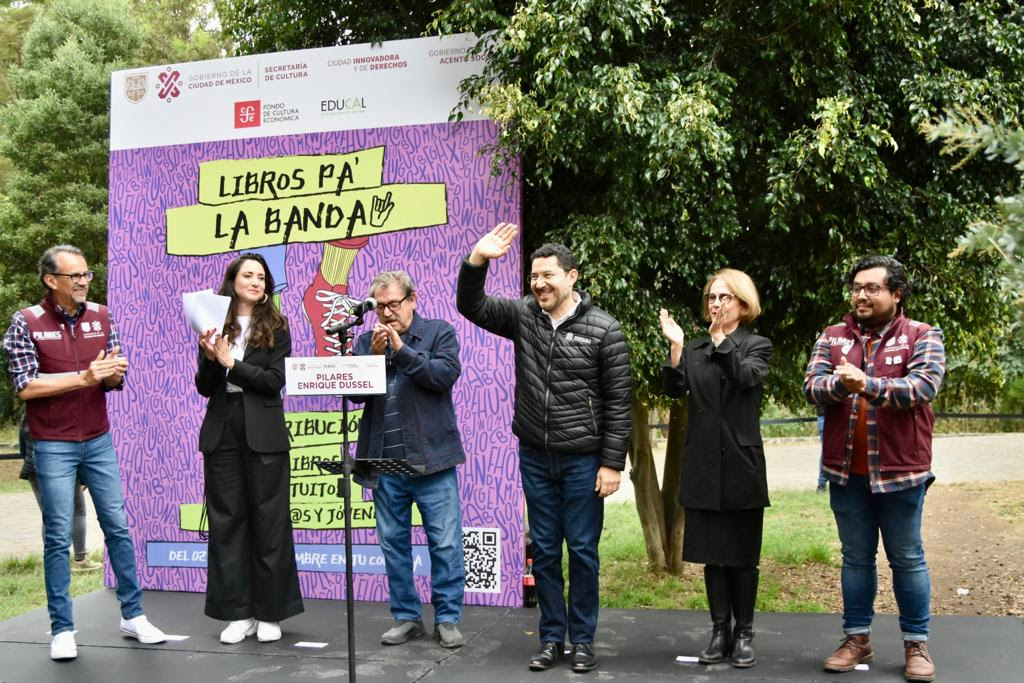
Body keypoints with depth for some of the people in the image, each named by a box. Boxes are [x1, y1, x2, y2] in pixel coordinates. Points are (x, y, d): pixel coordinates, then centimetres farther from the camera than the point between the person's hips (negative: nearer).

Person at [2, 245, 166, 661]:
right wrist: (83, 378, -20)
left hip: (99, 441, 4)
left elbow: (114, 381, 7)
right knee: (58, 538, 1)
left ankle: (133, 616, 17)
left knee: (118, 527, 7)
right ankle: (62, 630, 10)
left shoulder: (101, 317, 3)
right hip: (53, 447, -4)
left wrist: (114, 373, -16)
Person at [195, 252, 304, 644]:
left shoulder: (276, 328, 2)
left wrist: (230, 362, -13)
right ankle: (237, 613, 14)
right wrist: (209, 358, -14)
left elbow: (274, 382, -8)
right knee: (226, 522, 5)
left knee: (269, 522, 2)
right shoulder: (215, 326, 7)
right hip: (222, 433, 2)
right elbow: (204, 388, 4)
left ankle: (270, 614, 12)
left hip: (263, 434, -2)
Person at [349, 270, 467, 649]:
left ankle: (447, 619, 11)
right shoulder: (367, 340, 10)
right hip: (384, 462, 3)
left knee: (445, 543, 0)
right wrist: (374, 355, -13)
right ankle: (406, 617, 22)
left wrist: (402, 350, -16)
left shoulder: (440, 333, 2)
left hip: (431, 458, -3)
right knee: (393, 543, 10)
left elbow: (446, 375, -14)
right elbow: (355, 392, 1)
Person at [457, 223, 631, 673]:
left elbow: (618, 402, -7)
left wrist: (612, 463, -10)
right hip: (535, 458, 4)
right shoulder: (522, 316, 3)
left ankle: (583, 640, 18)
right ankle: (551, 638, 22)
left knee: (582, 551, 5)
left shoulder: (604, 330, -8)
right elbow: (471, 306, 0)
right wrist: (478, 260, -17)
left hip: (583, 461, -3)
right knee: (544, 551, 11)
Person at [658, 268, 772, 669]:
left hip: (741, 463, -3)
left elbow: (748, 377, -19)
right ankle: (720, 631, 17)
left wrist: (721, 337, -24)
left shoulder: (757, 346, 3)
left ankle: (744, 633, 15)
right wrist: (675, 346, -17)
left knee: (742, 553, 4)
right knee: (712, 552, 8)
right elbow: (673, 389, -5)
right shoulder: (695, 349, 10)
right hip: (702, 465, 3)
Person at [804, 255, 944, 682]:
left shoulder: (922, 337, -3)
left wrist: (868, 384, -29)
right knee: (856, 557, 13)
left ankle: (916, 644, 19)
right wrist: (839, 384, -27)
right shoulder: (832, 338, 6)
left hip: (900, 470, -3)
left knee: (907, 559, 8)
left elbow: (924, 386, -18)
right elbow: (812, 387, -5)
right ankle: (857, 638, 23)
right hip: (846, 470, 3)